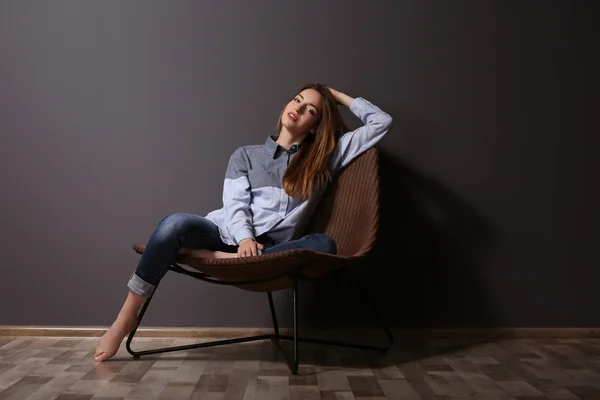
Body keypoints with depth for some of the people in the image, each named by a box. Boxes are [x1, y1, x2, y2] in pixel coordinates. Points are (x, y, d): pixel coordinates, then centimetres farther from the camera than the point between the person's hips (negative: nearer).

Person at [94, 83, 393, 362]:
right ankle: (126, 318, -18)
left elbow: (381, 122, 15)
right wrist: (244, 239, -19)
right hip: (228, 234, 1)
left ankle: (213, 257, -32)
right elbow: (235, 204, 0)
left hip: (271, 248, 0)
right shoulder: (246, 155, 15)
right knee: (176, 223, -31)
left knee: (324, 244, -32)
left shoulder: (324, 157, 15)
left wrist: (338, 96, 20)